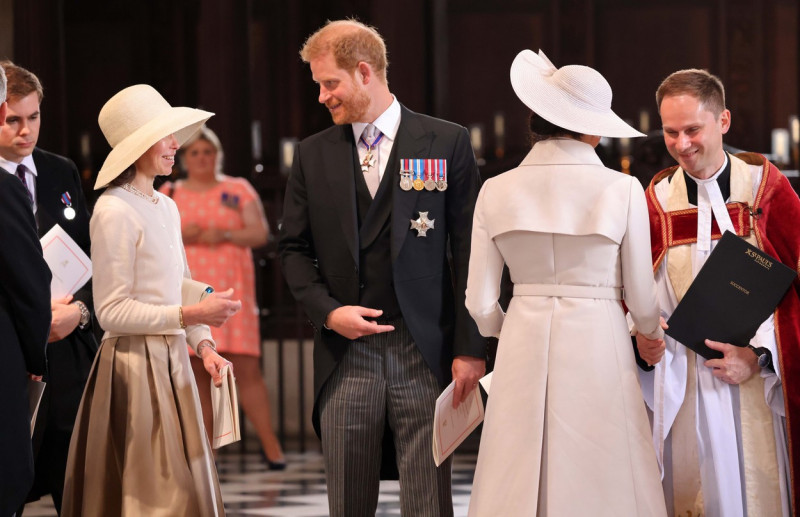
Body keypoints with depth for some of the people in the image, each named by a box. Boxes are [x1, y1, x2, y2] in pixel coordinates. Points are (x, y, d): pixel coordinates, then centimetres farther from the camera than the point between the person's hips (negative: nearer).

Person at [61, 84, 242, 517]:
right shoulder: (114, 213, -14)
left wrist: (203, 344, 2)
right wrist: (191, 315, -18)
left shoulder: (166, 208, 12)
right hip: (134, 364, -8)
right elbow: (111, 312, -16)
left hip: (171, 363, 8)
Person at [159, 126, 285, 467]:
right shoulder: (168, 194, 14)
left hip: (230, 289, -1)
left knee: (246, 368, -9)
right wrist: (179, 236, -10)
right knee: (197, 372, -1)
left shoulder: (238, 190, 12)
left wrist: (224, 235, -13)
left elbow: (260, 233, 4)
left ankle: (271, 447, -7)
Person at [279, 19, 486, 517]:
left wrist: (471, 348, -6)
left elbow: (470, 250, 0)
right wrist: (328, 311, -4)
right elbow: (295, 249, 15)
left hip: (423, 352, -3)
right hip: (346, 355, 3)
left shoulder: (447, 143, 2)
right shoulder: (314, 154, 11)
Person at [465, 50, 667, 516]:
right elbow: (641, 301, 1)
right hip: (599, 350, -2)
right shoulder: (621, 190, -6)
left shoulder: (496, 192, 1)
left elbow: (481, 305, 3)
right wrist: (653, 332, 24)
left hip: (523, 355, 2)